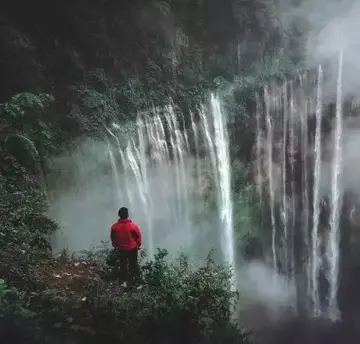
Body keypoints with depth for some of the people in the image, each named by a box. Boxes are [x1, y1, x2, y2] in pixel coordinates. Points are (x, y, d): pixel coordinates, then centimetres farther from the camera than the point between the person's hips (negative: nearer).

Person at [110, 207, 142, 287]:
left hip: (121, 249, 1)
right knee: (134, 264, 20)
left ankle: (124, 281, 27)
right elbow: (139, 236, -12)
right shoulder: (133, 226, -26)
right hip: (132, 248, -1)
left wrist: (115, 245, 16)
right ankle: (136, 279, 34)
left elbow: (113, 238, -4)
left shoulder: (114, 226, -20)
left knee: (123, 265, 19)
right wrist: (139, 245, 8)